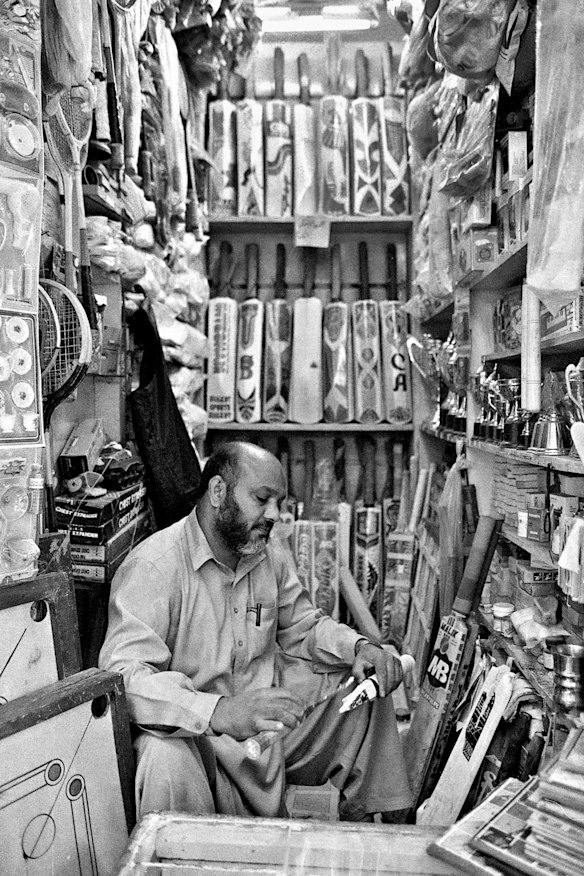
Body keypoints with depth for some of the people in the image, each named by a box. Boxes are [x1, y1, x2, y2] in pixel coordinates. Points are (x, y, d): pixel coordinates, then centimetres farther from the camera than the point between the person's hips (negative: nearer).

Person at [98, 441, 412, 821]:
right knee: (165, 758, -40)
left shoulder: (270, 555, 1)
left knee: (371, 676, 4)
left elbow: (302, 625, 15)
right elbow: (121, 676, -32)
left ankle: (360, 818, 21)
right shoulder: (153, 566, -22)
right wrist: (220, 712, -47)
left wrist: (358, 647, -7)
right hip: (195, 735, -7)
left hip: (269, 719, 7)